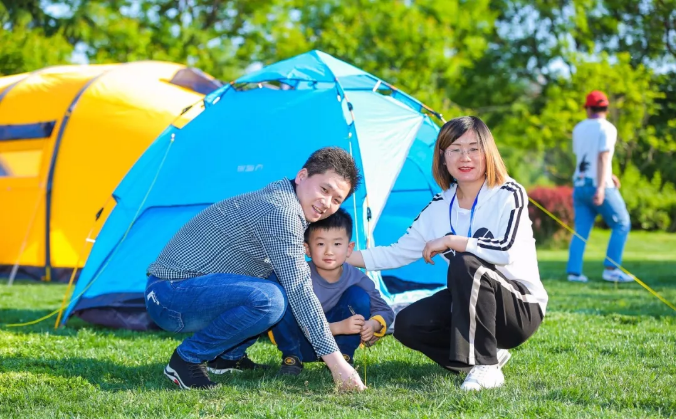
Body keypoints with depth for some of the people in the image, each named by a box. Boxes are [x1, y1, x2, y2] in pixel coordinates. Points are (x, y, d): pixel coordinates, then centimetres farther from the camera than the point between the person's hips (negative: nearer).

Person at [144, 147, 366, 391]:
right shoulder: (281, 210, -18)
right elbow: (300, 292, -22)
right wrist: (334, 360, -21)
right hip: (170, 294, -10)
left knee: (284, 281, 12)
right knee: (267, 299, -31)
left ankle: (228, 357, 13)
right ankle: (187, 359, -12)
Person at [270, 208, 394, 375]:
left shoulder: (356, 278, -13)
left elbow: (386, 311, -5)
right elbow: (299, 322, -28)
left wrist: (373, 324, -29)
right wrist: (338, 327, -40)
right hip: (303, 345, -2)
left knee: (359, 295, -19)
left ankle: (343, 356, -6)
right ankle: (291, 358, -7)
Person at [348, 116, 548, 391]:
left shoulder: (508, 194, -15)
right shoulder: (439, 207, 2)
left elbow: (506, 251, -31)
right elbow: (397, 254, 6)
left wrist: (450, 241, -23)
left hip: (522, 309, -6)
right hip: (473, 303, 6)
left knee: (466, 264, -33)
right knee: (408, 325, -14)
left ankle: (486, 368, -28)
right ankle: (489, 353, 5)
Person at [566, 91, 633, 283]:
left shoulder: (579, 128, 12)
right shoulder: (606, 128, -8)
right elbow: (603, 158, -17)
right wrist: (601, 187, -23)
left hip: (580, 184, 6)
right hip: (599, 186, -6)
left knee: (581, 229, 7)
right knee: (622, 224, 4)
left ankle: (573, 271, -3)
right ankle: (611, 269, -4)